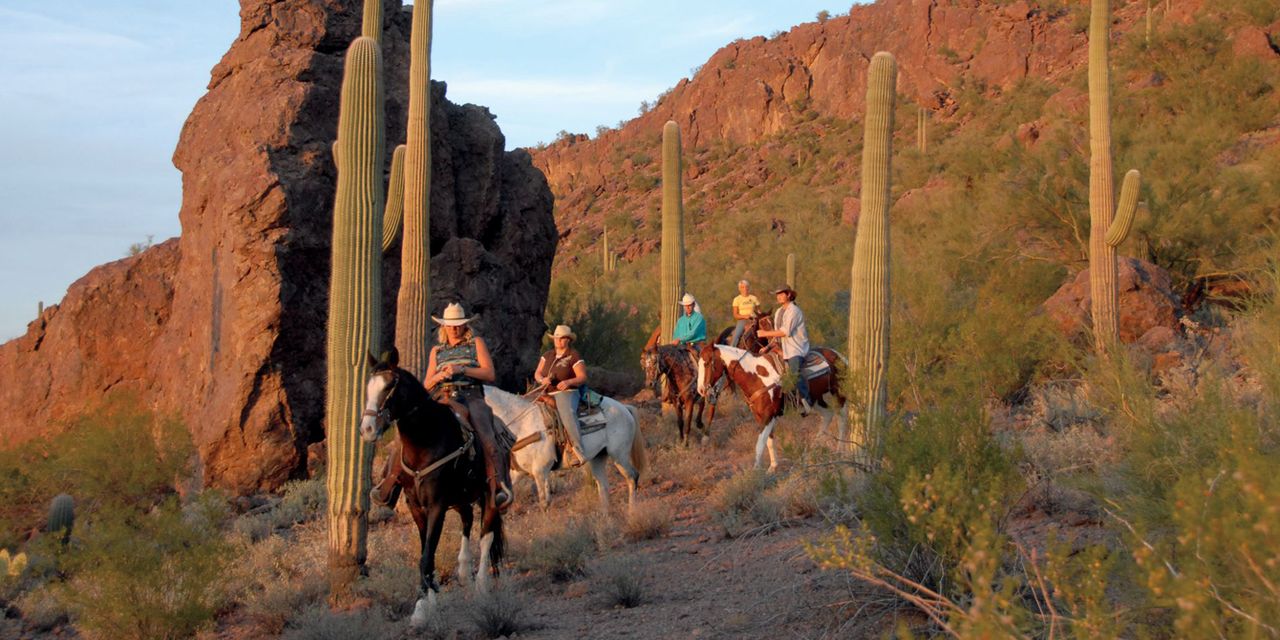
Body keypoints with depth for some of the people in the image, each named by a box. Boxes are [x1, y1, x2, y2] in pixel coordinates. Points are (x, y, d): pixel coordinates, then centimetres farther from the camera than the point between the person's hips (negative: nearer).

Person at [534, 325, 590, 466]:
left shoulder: (574, 356, -1)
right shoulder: (547, 356, 16)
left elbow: (582, 377, -6)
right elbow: (537, 374, 14)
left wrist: (568, 382, -25)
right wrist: (542, 380, -10)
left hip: (566, 393, -8)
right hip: (547, 394, 8)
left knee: (567, 413, -35)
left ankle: (578, 451, -42)